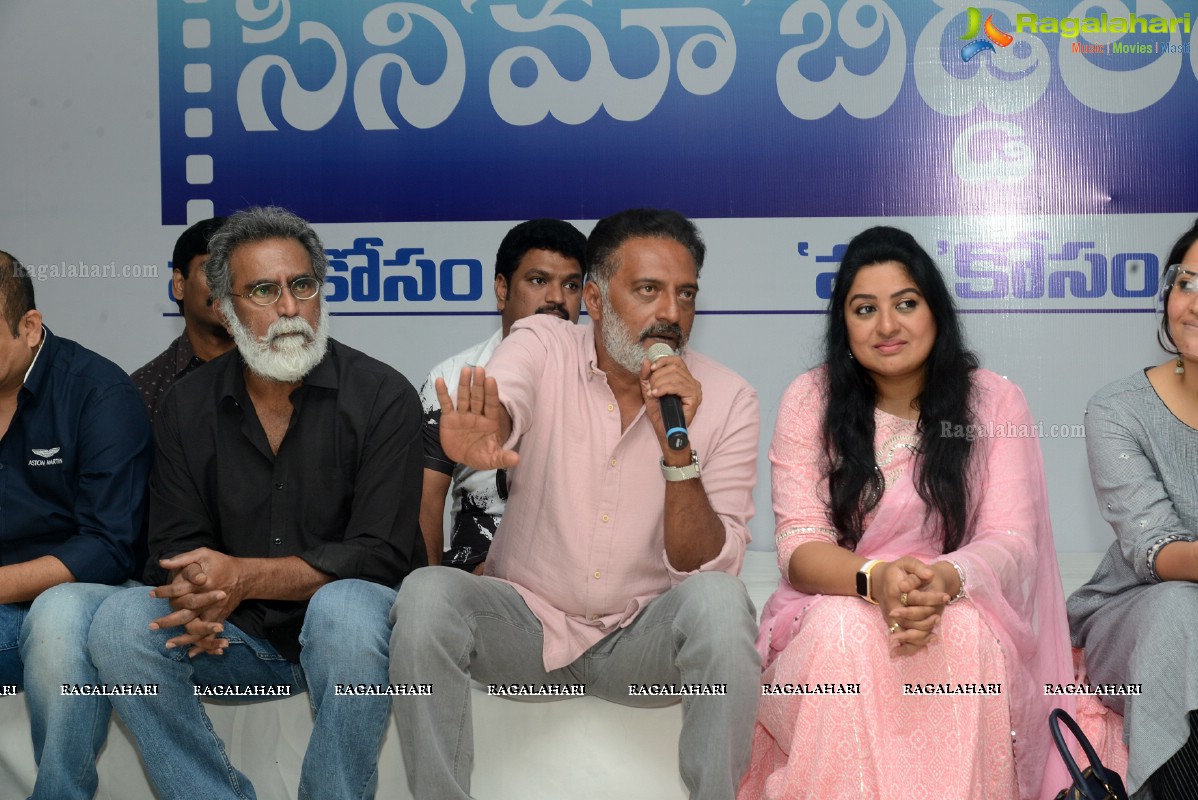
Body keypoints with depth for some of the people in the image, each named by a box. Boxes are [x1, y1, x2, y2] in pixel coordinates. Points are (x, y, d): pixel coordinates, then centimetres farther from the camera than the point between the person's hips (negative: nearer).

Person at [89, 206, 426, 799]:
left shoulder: (382, 396, -7)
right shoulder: (187, 408, 6)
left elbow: (381, 555, -13)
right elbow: (174, 547, 4)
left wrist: (242, 577, -23)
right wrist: (195, 598, -22)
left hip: (344, 635, -3)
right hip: (240, 638, 4)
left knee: (344, 608, -37)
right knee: (120, 621, -21)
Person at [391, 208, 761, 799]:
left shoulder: (728, 401, -5)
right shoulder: (542, 346, -5)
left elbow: (707, 565, -11)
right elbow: (501, 403, -31)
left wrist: (678, 449, -27)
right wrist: (481, 432, -56)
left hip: (642, 639, 0)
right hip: (526, 618, 0)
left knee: (719, 600, -31)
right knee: (426, 593, -28)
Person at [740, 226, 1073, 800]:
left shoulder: (993, 401, 1)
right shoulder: (811, 401, 0)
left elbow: (1011, 541, -7)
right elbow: (800, 545, -6)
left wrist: (947, 579, -31)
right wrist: (874, 579, -29)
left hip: (963, 615, 1)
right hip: (834, 613, 0)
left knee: (964, 634, -33)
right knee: (845, 628, -34)